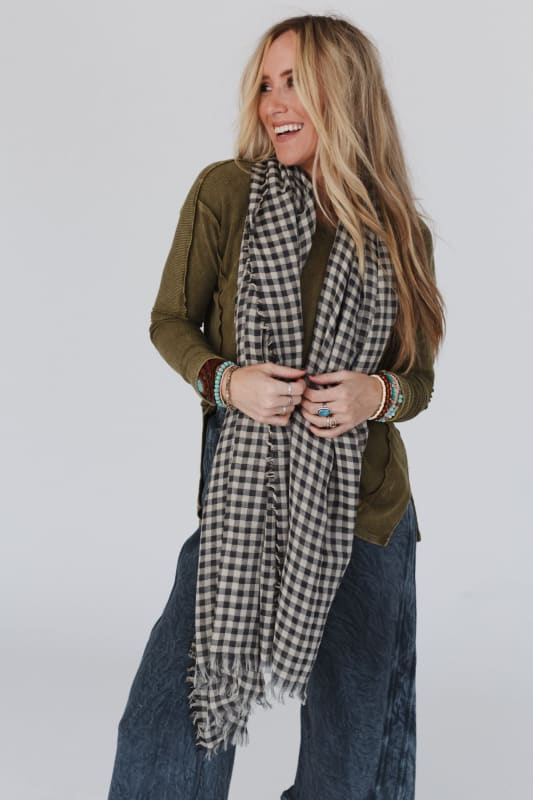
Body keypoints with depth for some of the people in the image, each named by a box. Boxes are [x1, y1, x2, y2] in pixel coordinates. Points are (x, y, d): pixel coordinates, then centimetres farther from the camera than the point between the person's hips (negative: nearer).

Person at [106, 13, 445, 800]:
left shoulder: (398, 234, 2)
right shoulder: (225, 192, -4)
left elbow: (420, 376, 8)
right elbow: (171, 320, 3)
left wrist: (378, 394, -15)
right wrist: (226, 380, -16)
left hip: (361, 506, 2)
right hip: (243, 492, -2)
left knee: (355, 729, 13)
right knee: (169, 715, -2)